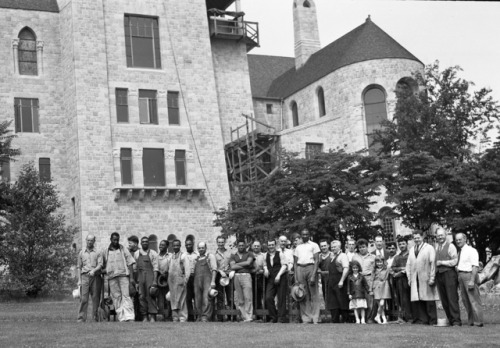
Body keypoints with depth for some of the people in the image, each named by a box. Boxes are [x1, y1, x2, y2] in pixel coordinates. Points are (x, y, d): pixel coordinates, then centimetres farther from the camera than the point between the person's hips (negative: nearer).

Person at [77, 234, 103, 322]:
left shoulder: (97, 253, 10)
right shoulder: (81, 253, 16)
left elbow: (100, 265, -1)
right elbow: (79, 267, 15)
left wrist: (94, 270, -21)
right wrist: (79, 280, 7)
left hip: (95, 276, -1)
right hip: (85, 276, 1)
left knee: (96, 298, -2)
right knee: (83, 298, -8)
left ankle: (95, 317, 3)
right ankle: (81, 317, -8)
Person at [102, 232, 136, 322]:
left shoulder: (123, 250, 10)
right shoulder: (105, 252, 14)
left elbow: (130, 263, 6)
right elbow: (103, 266, 22)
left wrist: (131, 277, -2)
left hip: (123, 275, -2)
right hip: (112, 277, 2)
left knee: (125, 296, -12)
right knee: (116, 297, -1)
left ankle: (129, 317, -19)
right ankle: (121, 318, 0)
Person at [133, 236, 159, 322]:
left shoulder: (153, 253, 3)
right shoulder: (136, 254, 13)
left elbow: (155, 268, -1)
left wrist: (155, 280, -10)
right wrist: (135, 280, 9)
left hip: (150, 276, -3)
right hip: (140, 276, 3)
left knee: (150, 296, -8)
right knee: (141, 297, 0)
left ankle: (152, 316, -6)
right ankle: (144, 317, 4)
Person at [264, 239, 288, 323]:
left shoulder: (280, 254, -2)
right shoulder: (266, 255, 12)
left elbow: (284, 266, -7)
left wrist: (278, 275, -16)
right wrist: (265, 270, 2)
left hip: (281, 279, -4)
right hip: (271, 279, 4)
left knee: (281, 299, -3)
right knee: (268, 298, -7)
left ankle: (281, 318, 4)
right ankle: (274, 317, 6)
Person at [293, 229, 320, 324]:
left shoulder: (314, 245, 7)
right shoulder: (298, 247, 19)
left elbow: (317, 260, -2)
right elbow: (295, 262, 16)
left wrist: (313, 275, -13)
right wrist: (296, 278, 5)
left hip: (310, 267, -3)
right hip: (300, 269, 3)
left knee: (314, 295, -5)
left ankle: (315, 319, -4)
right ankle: (306, 318, 4)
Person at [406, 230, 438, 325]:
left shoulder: (429, 248, 1)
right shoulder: (412, 250, 18)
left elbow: (433, 263, -5)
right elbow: (408, 264, 18)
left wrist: (432, 278, -11)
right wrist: (409, 277, 9)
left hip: (426, 278, -5)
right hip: (415, 280, 5)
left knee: (429, 301, -3)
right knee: (418, 300, 1)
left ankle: (432, 320, 2)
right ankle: (422, 319, 4)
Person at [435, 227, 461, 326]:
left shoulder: (450, 246, -2)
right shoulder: (436, 248, 17)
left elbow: (455, 261, -10)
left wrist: (441, 262, -7)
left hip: (449, 274, -6)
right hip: (438, 275, 6)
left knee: (452, 299, -8)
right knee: (444, 300, 6)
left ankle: (456, 321, -7)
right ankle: (450, 319, 13)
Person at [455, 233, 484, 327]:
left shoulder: (471, 250, -9)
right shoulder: (459, 252, 16)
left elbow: (475, 266, -16)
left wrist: (472, 280, -23)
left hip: (469, 275, -9)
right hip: (461, 276, 9)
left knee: (474, 299, -6)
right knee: (465, 300, 12)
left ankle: (478, 322, -3)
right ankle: (471, 321, 20)